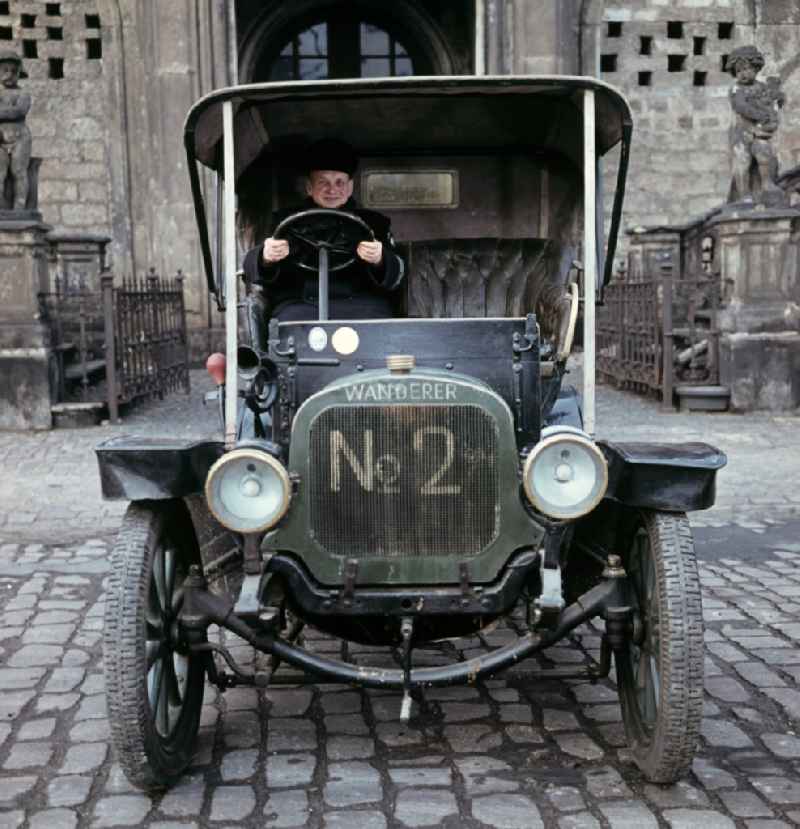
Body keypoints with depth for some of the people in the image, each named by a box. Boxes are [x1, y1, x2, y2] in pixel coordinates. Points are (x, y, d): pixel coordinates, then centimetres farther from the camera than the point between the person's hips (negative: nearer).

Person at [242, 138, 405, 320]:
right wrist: (265, 259, -16)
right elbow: (252, 271, 9)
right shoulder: (285, 220, 20)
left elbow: (395, 276, 7)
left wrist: (379, 262, -17)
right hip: (299, 304, -1)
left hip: (361, 304, 1)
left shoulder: (373, 222, 20)